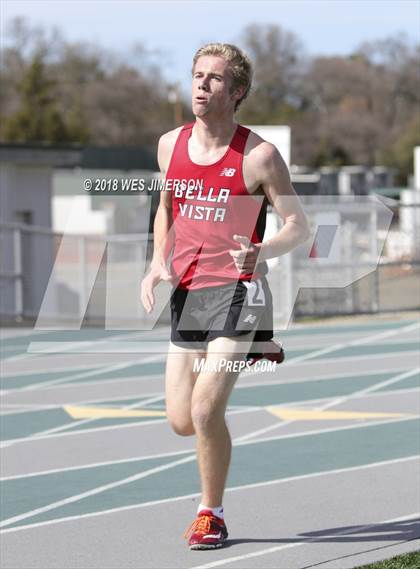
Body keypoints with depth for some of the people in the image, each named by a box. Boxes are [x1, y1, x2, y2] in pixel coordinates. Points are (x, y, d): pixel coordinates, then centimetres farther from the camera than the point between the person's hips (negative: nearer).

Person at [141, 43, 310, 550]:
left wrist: (261, 252, -24)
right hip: (186, 294, 5)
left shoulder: (259, 156, -9)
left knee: (205, 409, -16)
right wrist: (157, 264, 8)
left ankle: (210, 514, 5)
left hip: (235, 289, -5)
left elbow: (298, 227, -4)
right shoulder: (170, 146, 6)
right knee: (180, 421, 3)